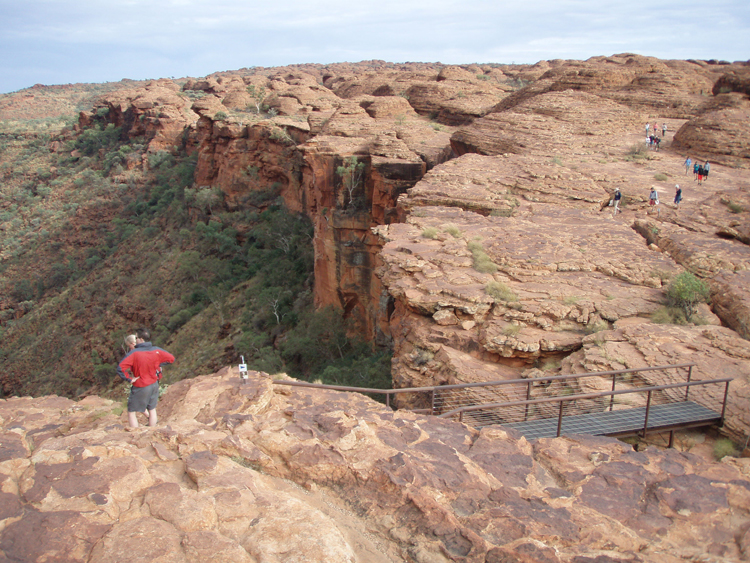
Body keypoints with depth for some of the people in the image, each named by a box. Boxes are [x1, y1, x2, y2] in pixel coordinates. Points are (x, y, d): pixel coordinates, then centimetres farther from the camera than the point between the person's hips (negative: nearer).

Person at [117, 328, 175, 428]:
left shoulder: (134, 353, -21)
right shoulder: (156, 351, -6)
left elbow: (120, 368, -29)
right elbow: (171, 358, 5)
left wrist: (129, 379, -17)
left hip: (140, 387, -5)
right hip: (154, 385, 5)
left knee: (131, 413, 10)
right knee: (152, 410, 21)